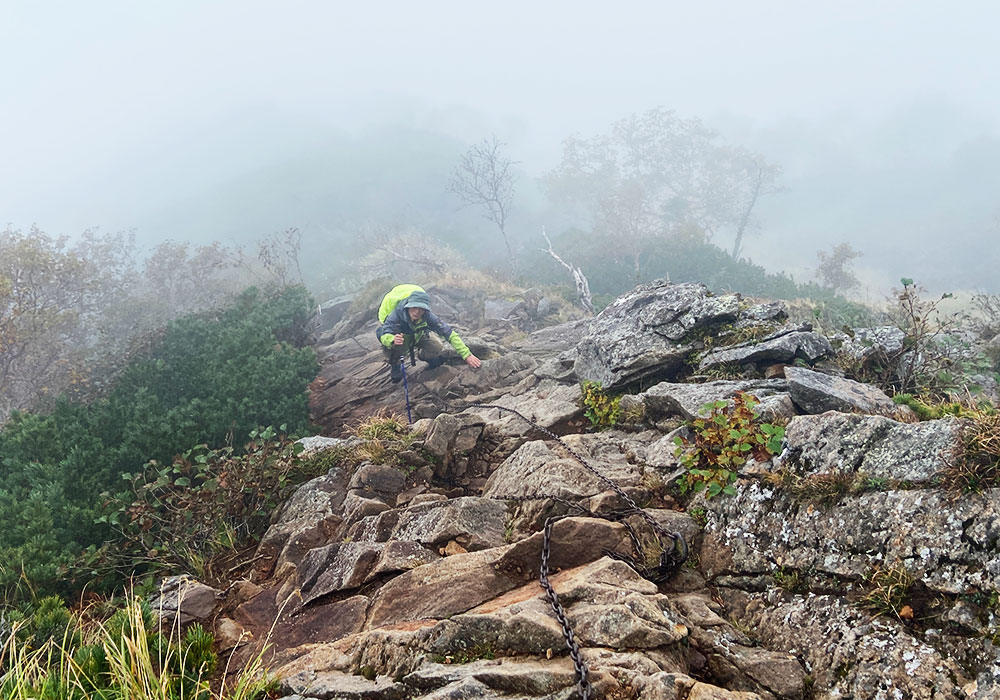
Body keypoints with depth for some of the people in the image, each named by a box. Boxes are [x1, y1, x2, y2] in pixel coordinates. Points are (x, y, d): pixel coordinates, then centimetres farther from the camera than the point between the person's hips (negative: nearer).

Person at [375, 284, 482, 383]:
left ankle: (421, 354, 18)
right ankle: (394, 365, 0)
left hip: (417, 335, 3)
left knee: (437, 348, -21)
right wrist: (392, 340, -78)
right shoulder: (396, 315, -40)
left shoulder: (427, 316, -32)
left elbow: (449, 333, -32)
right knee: (389, 344, -36)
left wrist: (467, 355, -39)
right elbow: (384, 336, -51)